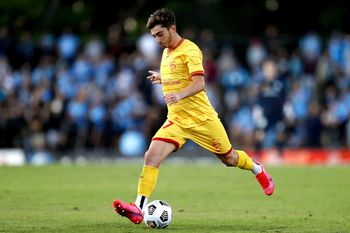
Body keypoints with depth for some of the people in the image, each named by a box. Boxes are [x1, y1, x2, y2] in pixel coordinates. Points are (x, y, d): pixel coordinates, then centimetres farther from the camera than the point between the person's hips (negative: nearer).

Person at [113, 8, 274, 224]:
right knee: (151, 157, -16)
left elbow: (199, 83, -25)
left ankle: (258, 170, 43)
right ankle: (138, 208, -22)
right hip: (176, 120, 6)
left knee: (229, 158, 10)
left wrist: (180, 95, -41)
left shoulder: (189, 50, -12)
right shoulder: (166, 53, 13)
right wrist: (162, 79, 14)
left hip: (201, 117, -6)